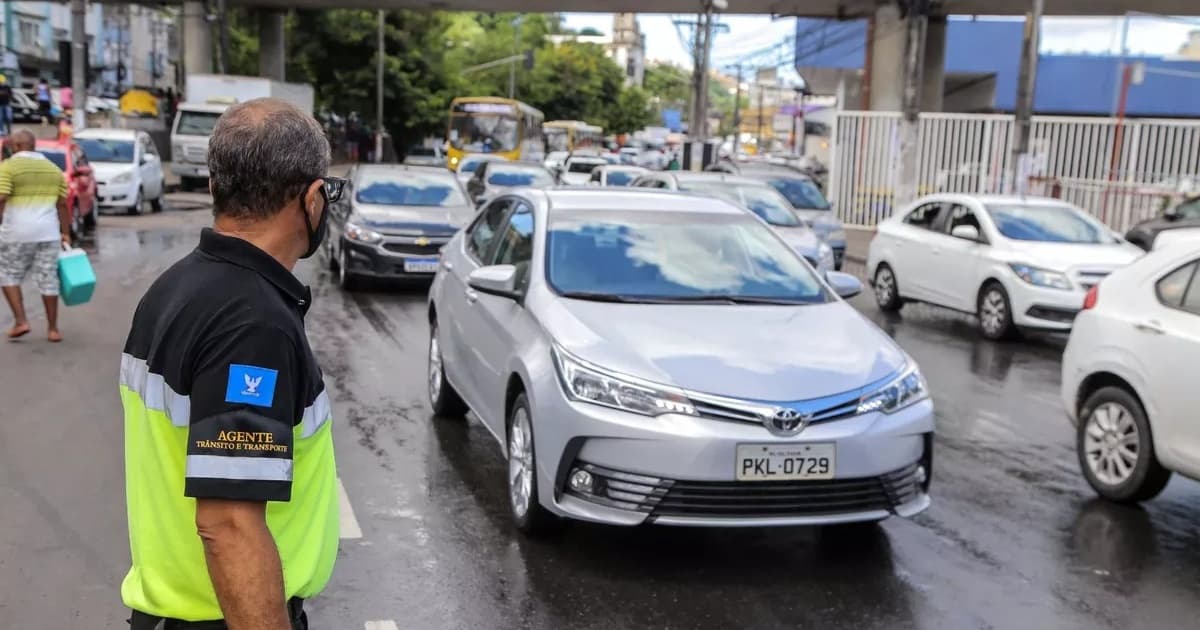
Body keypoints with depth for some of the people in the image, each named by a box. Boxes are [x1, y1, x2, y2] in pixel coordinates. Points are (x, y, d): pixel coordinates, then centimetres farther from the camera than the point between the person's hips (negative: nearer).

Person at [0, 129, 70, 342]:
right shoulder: (53, 169, 12)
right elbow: (62, 205, 10)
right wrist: (65, 233, 14)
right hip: (48, 232, 4)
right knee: (48, 280, 7)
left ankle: (21, 321, 3)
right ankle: (52, 329, 10)